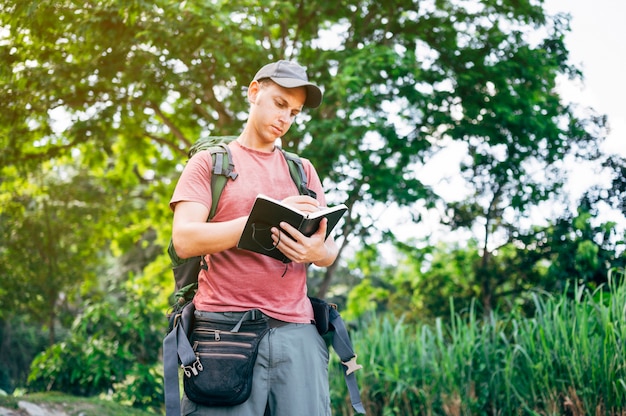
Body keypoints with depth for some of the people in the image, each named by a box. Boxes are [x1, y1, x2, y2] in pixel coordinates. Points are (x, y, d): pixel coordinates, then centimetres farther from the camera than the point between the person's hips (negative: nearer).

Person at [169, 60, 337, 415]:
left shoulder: (303, 171, 21)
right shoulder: (209, 163, 10)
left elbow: (331, 250, 14)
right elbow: (185, 240, -4)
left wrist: (317, 251, -11)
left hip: (297, 332, 3)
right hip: (226, 331, -3)